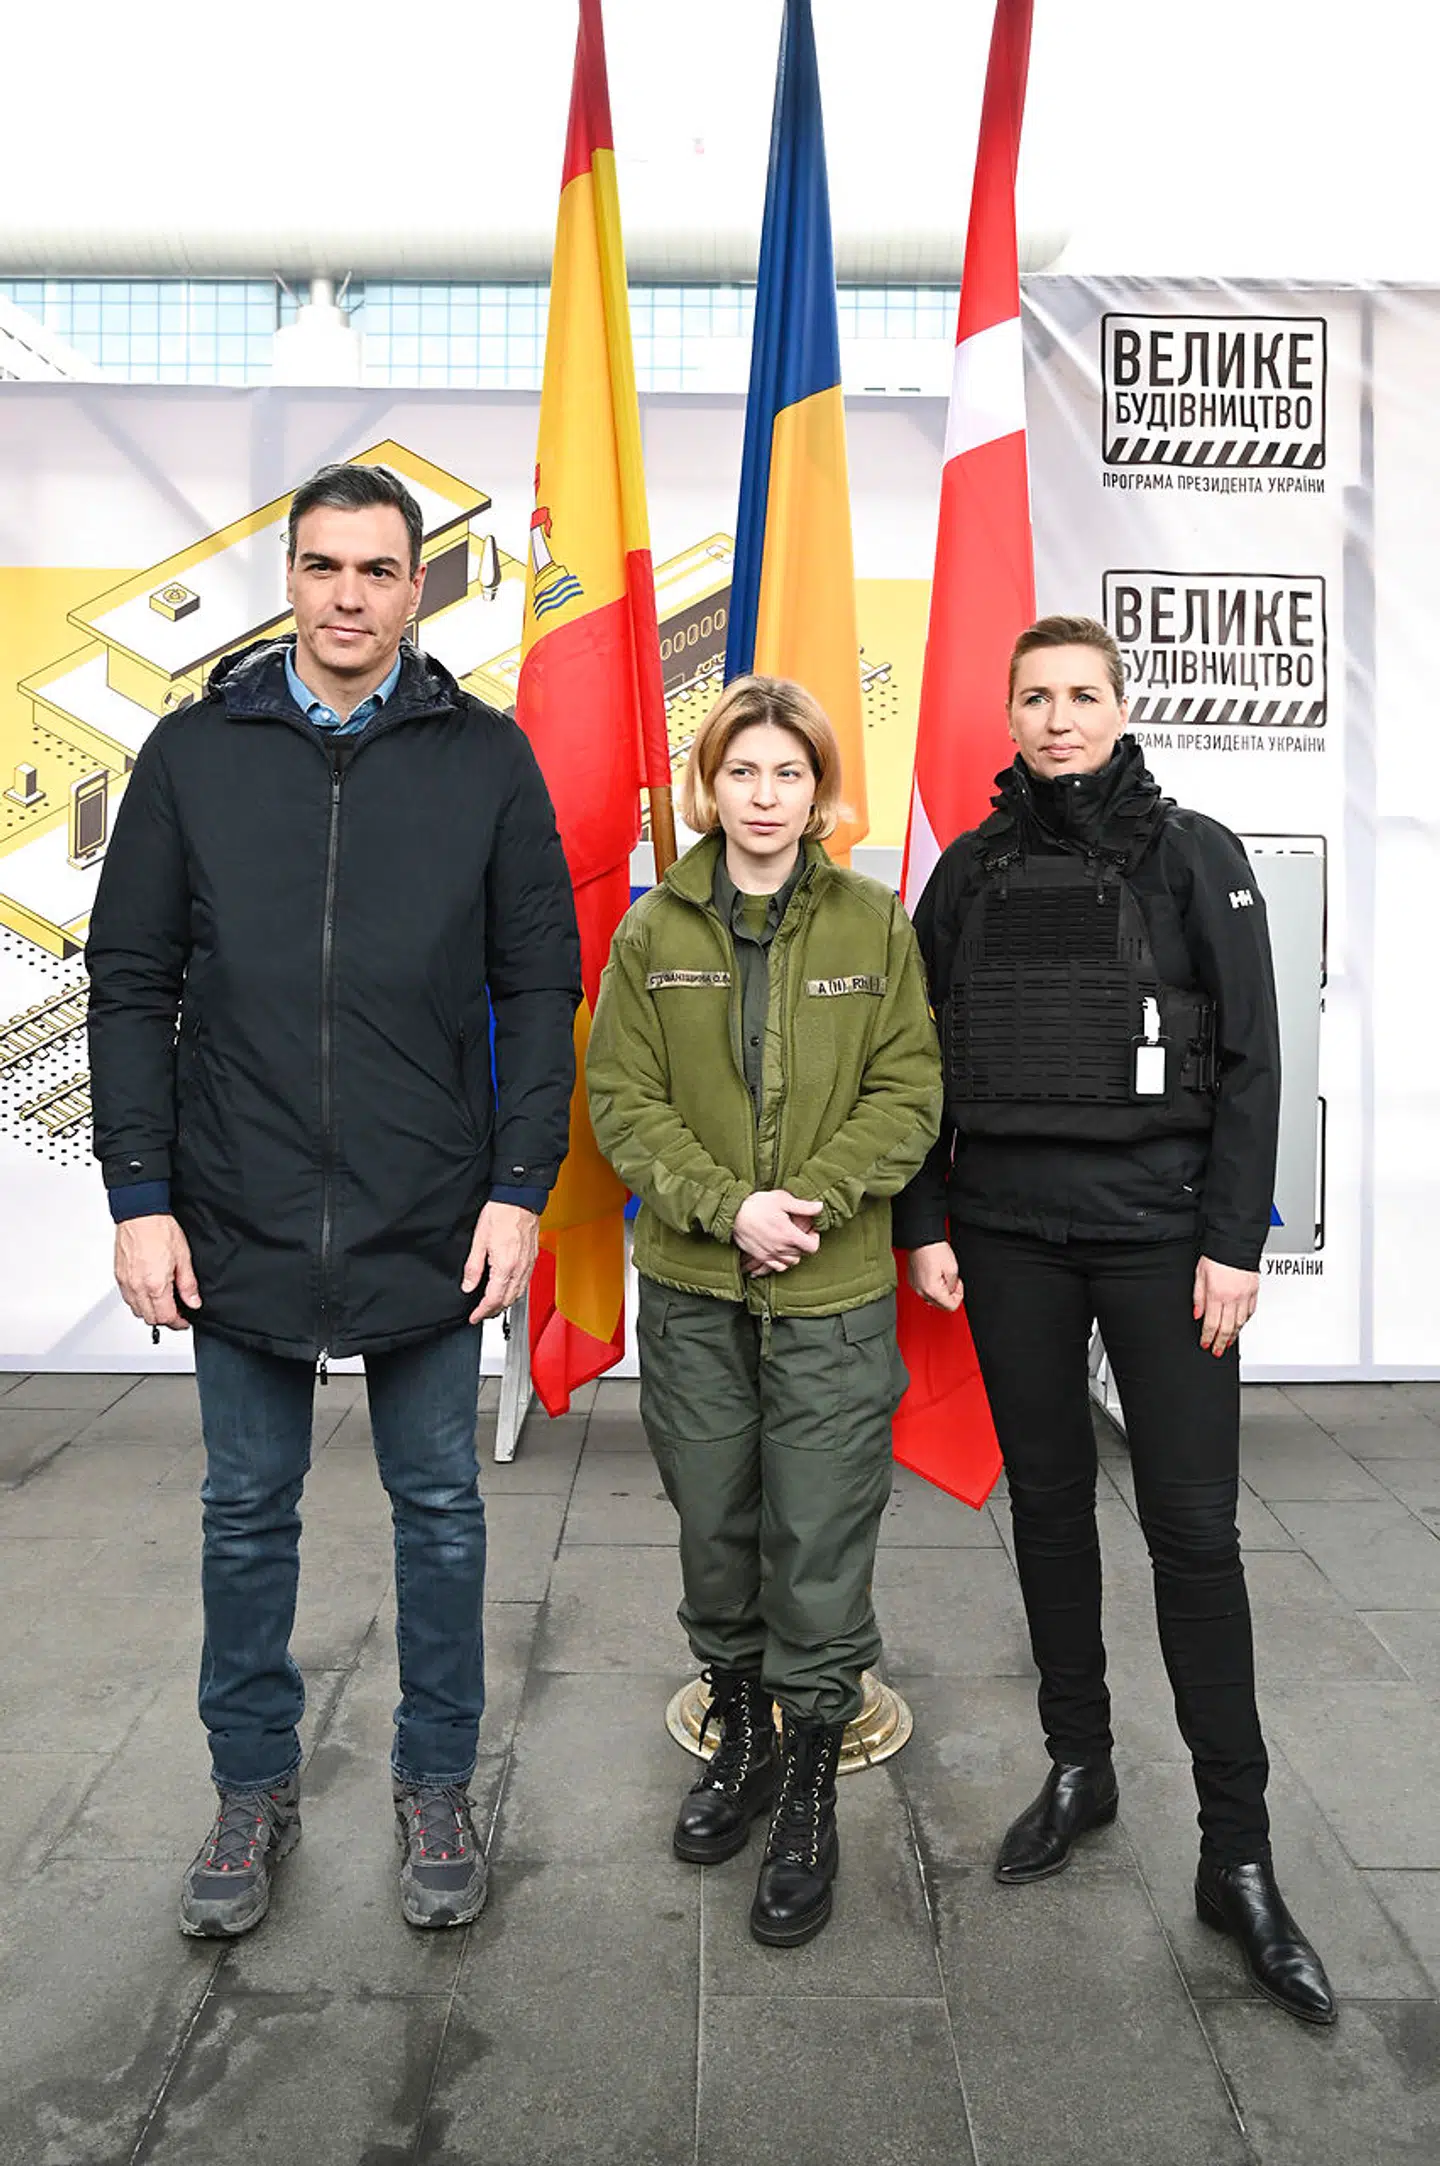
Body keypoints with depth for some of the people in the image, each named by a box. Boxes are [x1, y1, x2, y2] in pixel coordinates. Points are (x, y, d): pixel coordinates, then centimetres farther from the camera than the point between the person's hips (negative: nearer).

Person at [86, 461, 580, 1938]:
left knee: (439, 1510, 12)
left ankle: (436, 1786, 32)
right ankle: (254, 1789, 35)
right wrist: (141, 1194, -3)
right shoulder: (196, 752, 3)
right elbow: (132, 984, 3)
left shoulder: (486, 757, 1)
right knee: (248, 1515, 14)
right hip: (236, 1221, 1)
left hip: (431, 1222, -1)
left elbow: (536, 986, 1)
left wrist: (521, 1186, -6)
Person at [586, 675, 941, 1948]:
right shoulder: (655, 931, 2)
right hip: (693, 1293, 2)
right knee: (714, 1534, 15)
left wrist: (811, 1197, -17)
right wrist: (727, 1208, -14)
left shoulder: (876, 926, 1)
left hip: (833, 1296, -1)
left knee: (822, 1553, 2)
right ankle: (742, 1741, 39)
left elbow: (908, 1093, -2)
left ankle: (809, 1797, 23)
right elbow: (623, 1100, -1)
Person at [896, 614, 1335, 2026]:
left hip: (1159, 1233, -2)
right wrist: (924, 1227, 2)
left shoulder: (1193, 856, 1)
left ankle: (1237, 1857, 12)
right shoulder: (972, 869, 8)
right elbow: (919, 1062, 8)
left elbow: (1250, 1061, -2)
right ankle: (1079, 1765, 30)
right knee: (1048, 1500, 12)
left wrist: (1232, 1243, -9)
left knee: (1193, 1528, -1)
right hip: (1007, 1235, 3)